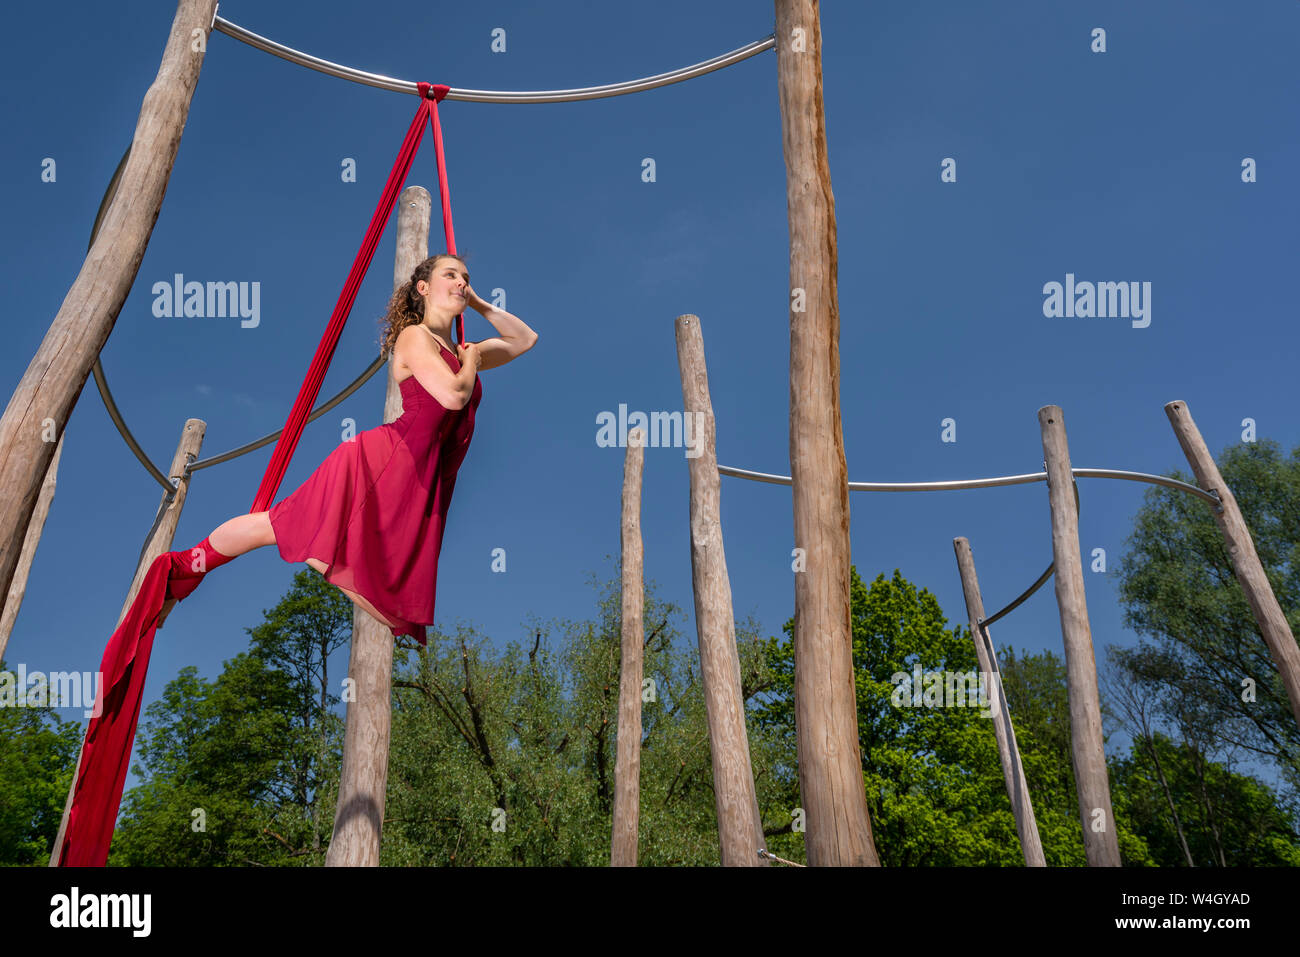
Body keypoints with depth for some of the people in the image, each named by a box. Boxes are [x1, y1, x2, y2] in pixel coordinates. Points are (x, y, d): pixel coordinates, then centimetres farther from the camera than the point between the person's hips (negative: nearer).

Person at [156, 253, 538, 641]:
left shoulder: (458, 353, 19)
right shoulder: (414, 336, -3)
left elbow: (525, 339, 31)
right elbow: (453, 395, -19)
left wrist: (477, 303, 20)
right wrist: (471, 358, 1)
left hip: (420, 490, 7)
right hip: (378, 463, -7)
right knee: (279, 526, -1)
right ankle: (185, 567, 19)